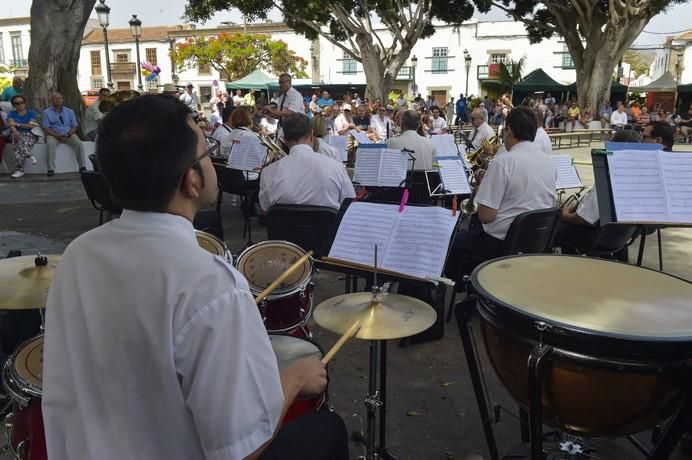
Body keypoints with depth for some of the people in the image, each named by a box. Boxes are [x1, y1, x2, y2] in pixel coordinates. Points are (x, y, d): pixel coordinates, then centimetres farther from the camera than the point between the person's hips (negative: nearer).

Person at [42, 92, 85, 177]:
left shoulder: (69, 111, 12)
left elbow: (75, 126, 8)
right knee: (50, 144, -34)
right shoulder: (47, 112, 5)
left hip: (68, 134, 2)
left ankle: (82, 167, -23)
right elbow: (46, 128, -2)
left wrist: (68, 135, -11)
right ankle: (51, 169, -33)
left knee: (79, 143, -27)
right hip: (53, 135, -1)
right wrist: (57, 136, -17)